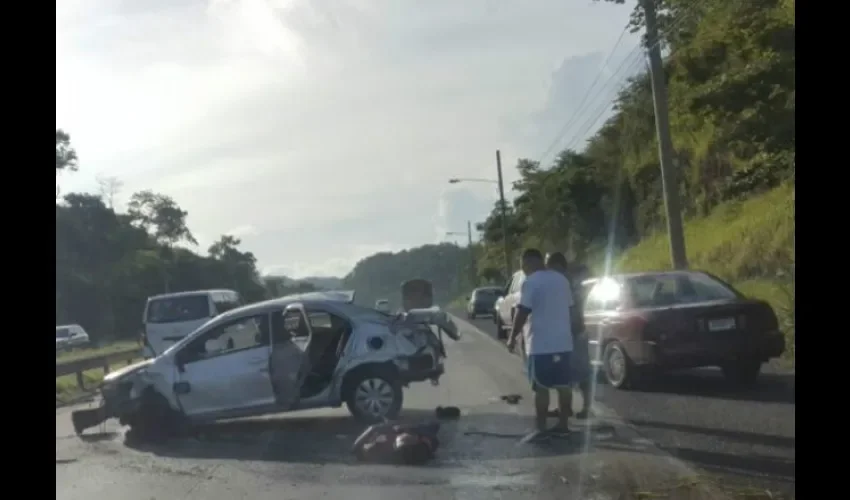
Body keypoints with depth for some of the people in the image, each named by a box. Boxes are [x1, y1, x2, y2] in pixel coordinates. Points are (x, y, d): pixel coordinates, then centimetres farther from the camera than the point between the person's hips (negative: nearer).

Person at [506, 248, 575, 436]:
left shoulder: (530, 282, -12)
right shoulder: (562, 279, 12)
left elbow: (522, 313, -16)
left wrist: (512, 337, -7)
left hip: (540, 345, -7)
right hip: (563, 342, 7)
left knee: (541, 388, -2)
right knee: (563, 385, 10)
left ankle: (541, 428, 1)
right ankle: (563, 424, 16)